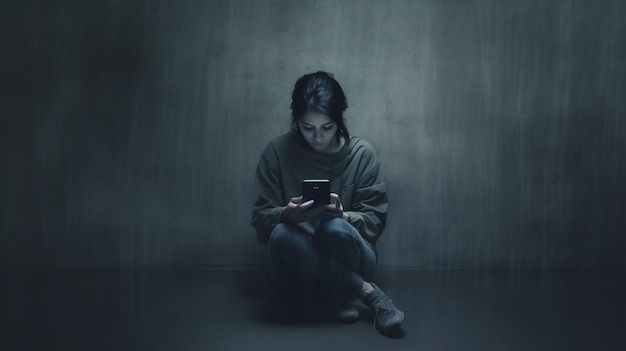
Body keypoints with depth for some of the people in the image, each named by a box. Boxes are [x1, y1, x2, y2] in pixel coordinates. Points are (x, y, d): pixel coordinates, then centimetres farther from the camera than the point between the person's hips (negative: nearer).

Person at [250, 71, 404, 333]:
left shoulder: (362, 153, -3)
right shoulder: (277, 152, -3)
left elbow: (375, 221, -3)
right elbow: (260, 218, -4)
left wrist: (343, 216, -25)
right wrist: (287, 214, -27)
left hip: (348, 266, -1)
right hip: (296, 276, 2)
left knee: (334, 229, -34)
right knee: (281, 234, -32)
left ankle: (338, 295, -8)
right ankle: (368, 292, -21)